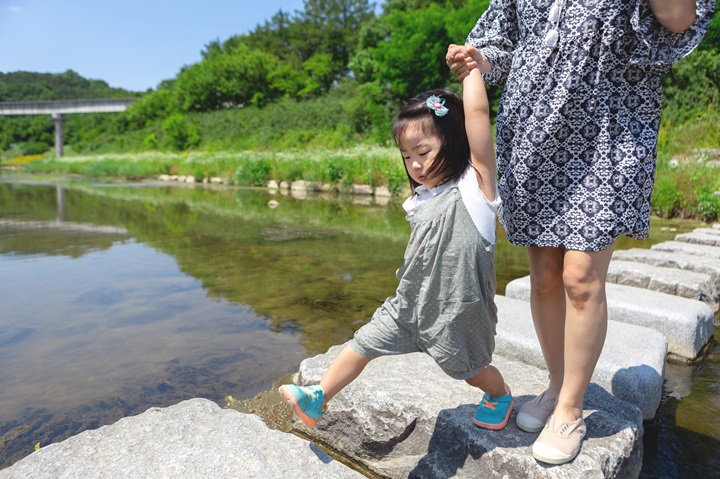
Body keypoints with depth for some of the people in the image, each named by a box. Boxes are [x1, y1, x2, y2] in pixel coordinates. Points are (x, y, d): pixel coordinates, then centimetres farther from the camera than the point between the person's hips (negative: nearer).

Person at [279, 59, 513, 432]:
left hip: (457, 313, -6)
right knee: (364, 343, 8)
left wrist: (472, 65, -11)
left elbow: (476, 111, -23)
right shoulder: (422, 199, 5)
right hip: (410, 304, 6)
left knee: (469, 368, 16)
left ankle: (500, 395, 49)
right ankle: (317, 399, 24)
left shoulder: (476, 183, -15)